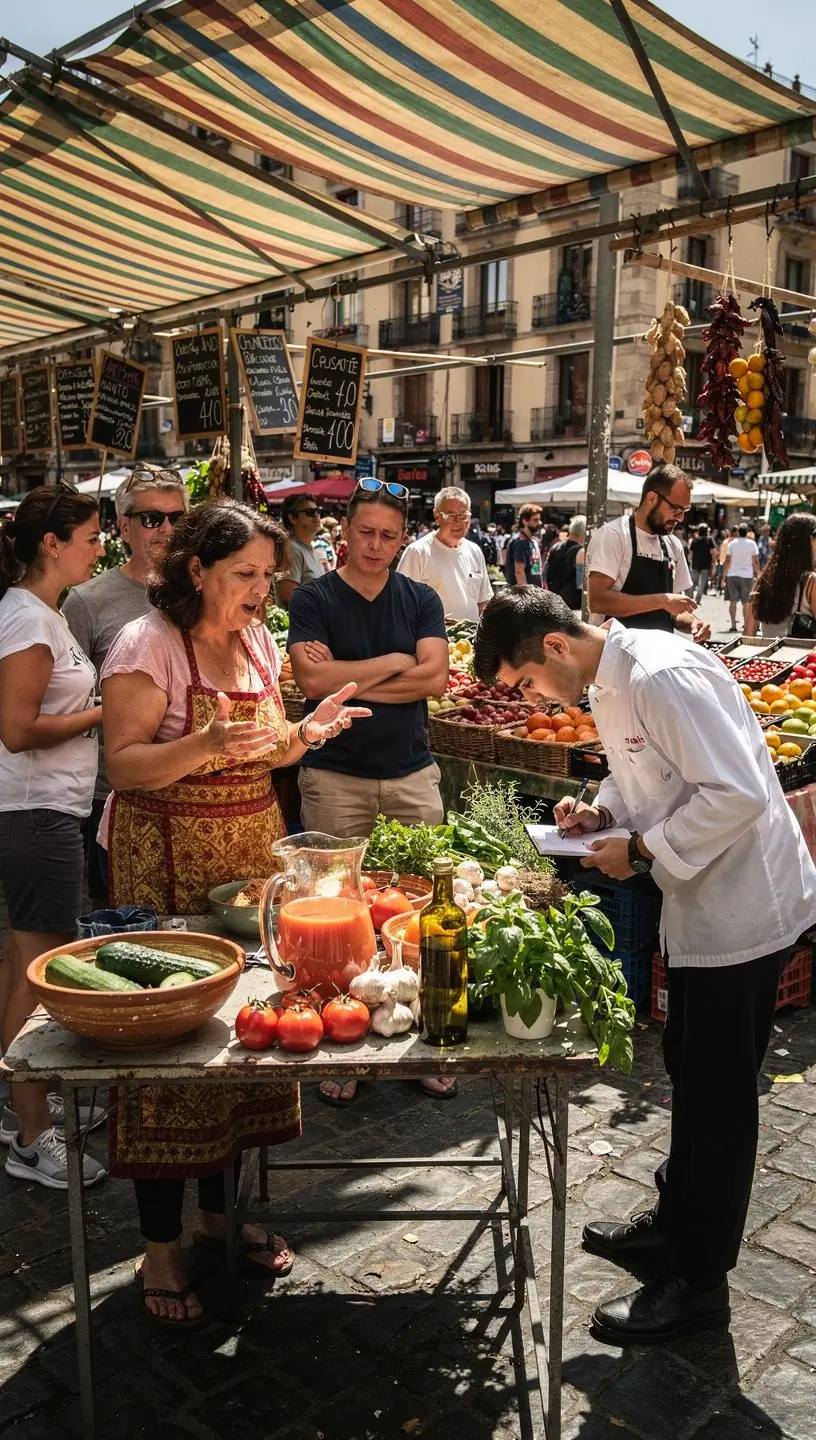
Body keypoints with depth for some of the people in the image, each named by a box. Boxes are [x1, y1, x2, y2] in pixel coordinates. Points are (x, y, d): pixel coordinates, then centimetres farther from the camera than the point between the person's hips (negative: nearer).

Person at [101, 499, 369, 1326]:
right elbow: (124, 766, -16)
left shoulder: (257, 642, 9)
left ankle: (221, 1208, 31)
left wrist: (303, 735, -3)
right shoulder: (147, 644, -11)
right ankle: (159, 1248, 16)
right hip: (166, 863, -6)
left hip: (251, 854, 7)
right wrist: (206, 744, -31)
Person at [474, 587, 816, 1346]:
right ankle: (676, 1221, 41)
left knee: (717, 1096, 4)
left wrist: (641, 849, -20)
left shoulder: (662, 676, -25)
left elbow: (738, 792, -28)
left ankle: (698, 1281, 20)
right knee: (690, 1075, 22)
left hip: (742, 905, -10)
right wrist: (604, 809, 0)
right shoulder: (609, 684, 5)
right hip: (701, 904, 10)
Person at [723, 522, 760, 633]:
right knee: (746, 602, 8)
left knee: (733, 601, 5)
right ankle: (746, 625, 8)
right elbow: (755, 561, -1)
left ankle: (733, 625, 0)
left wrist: (724, 574, 3)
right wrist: (758, 574, 9)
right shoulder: (752, 544, -1)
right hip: (747, 575, 0)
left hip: (732, 575, 0)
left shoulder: (732, 543, -1)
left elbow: (727, 561, -3)